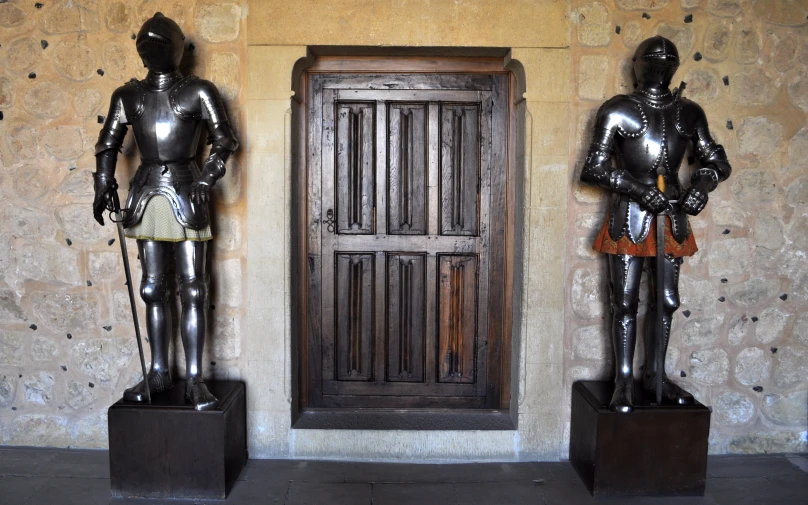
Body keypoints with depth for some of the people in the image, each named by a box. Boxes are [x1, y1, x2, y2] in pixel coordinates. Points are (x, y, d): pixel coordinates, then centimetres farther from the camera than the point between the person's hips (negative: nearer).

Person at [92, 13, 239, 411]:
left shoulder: (198, 92, 0)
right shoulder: (127, 95, 11)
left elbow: (224, 140, -4)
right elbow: (107, 144, 17)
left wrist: (206, 178, -16)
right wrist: (104, 184, 4)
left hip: (184, 194, -4)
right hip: (146, 195, 4)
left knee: (192, 289, -3)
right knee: (153, 288, 8)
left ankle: (194, 379, 2)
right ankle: (158, 372, 19)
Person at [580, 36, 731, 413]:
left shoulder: (688, 113, 10)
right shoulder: (618, 110, -3)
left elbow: (718, 163, 14)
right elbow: (593, 169, -8)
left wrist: (701, 186, -9)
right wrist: (639, 189, -19)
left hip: (671, 216, 4)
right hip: (629, 215, -4)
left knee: (667, 300, 9)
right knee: (626, 302, -1)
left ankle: (654, 373, 24)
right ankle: (624, 381, 9)